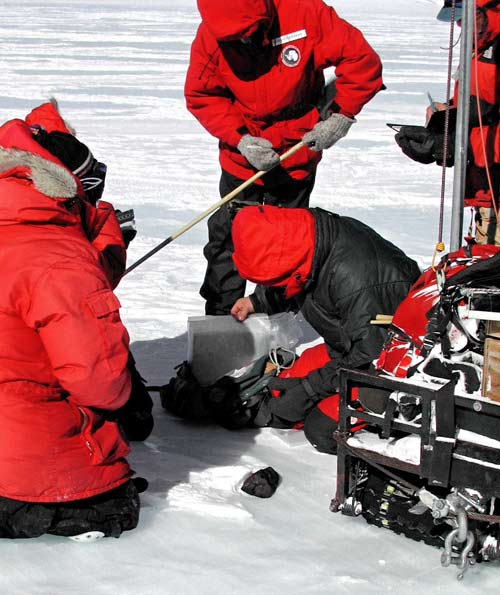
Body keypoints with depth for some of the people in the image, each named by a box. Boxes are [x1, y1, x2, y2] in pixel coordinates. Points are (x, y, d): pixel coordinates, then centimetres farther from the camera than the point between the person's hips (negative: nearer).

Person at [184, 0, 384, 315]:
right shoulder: (210, 36, -16)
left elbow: (362, 61, -17)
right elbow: (201, 96, -5)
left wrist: (341, 114, -18)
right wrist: (240, 139, -17)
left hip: (297, 154, -1)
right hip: (241, 159, 1)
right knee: (227, 238, 6)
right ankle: (219, 317, 21)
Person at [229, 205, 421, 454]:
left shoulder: (355, 280, -37)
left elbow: (372, 357, -27)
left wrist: (312, 386, -21)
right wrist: (258, 301, 9)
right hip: (348, 348, 9)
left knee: (323, 431, -18)